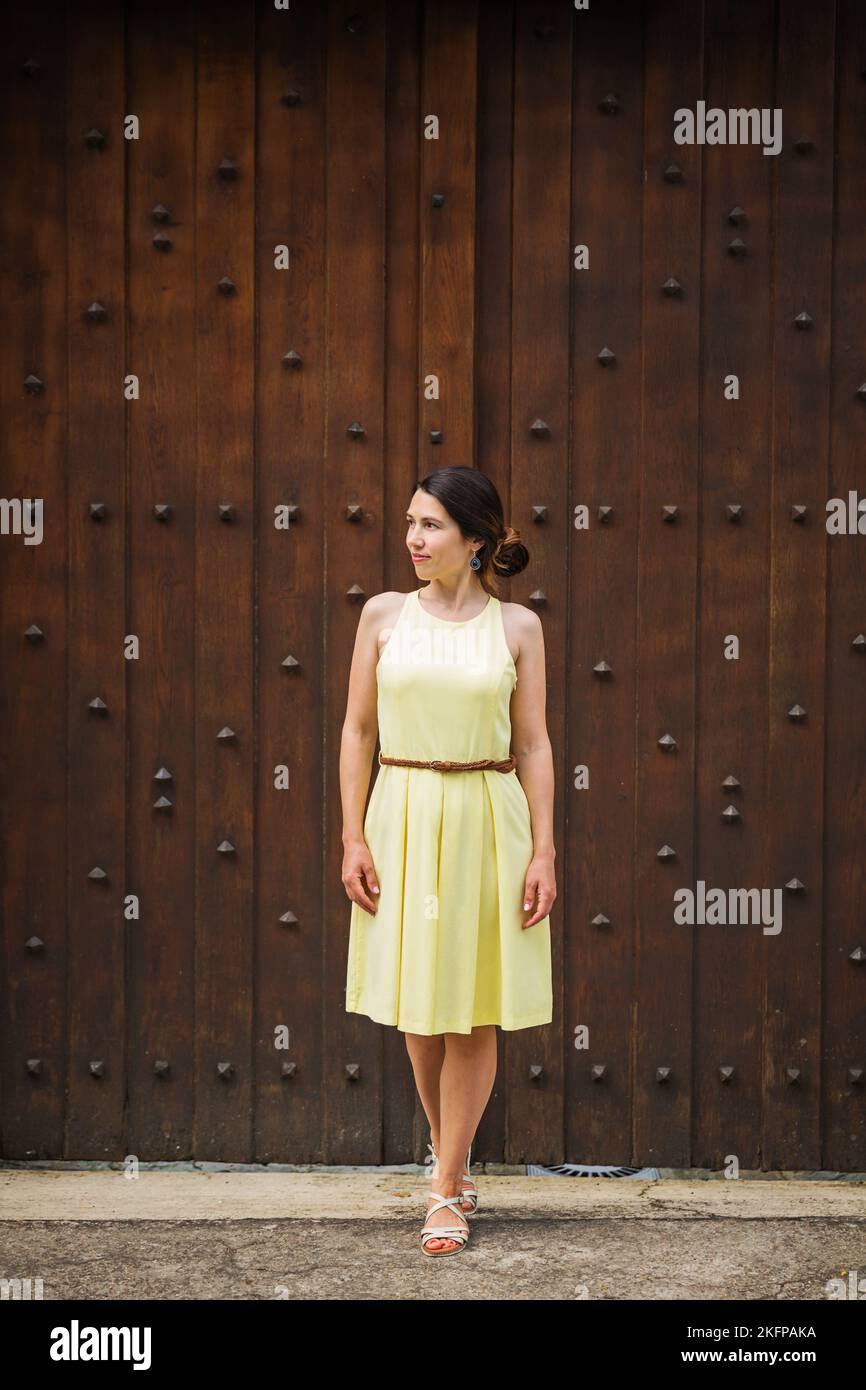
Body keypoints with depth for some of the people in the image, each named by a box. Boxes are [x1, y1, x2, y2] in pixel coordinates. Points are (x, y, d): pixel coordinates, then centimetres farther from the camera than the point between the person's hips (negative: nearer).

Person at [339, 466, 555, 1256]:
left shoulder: (517, 627, 1)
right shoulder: (384, 615, 3)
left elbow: (533, 745, 2)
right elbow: (358, 729, 5)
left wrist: (544, 851, -5)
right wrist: (354, 837, -2)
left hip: (488, 822, -1)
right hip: (404, 818, 2)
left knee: (474, 1011, 2)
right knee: (419, 1009, 9)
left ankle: (447, 1191, 11)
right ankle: (455, 1156, 31)